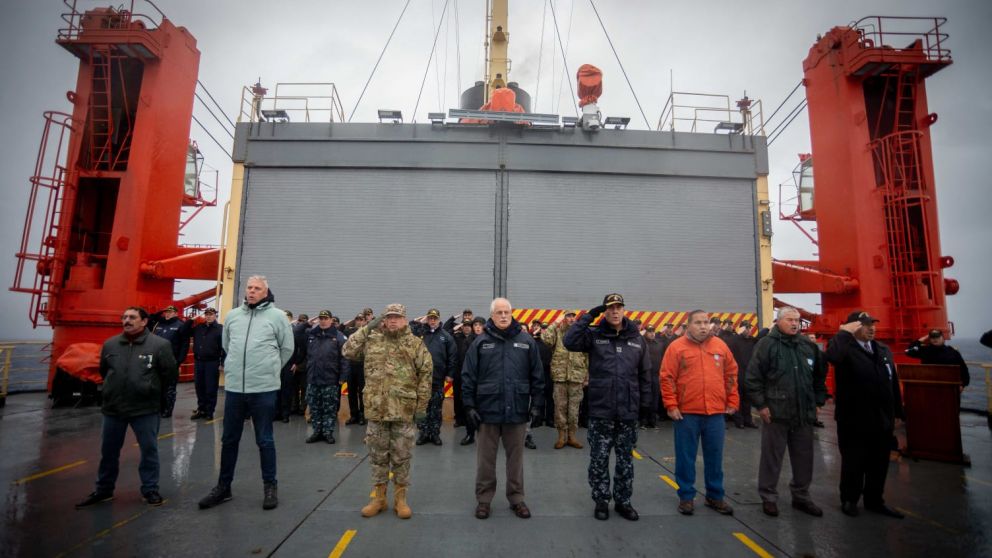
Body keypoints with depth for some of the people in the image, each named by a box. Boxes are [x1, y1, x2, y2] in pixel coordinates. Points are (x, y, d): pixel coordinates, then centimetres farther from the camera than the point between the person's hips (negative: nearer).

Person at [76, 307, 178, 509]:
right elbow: (103, 371, 19)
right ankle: (103, 490, 36)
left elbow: (171, 374, -4)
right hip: (113, 408, 4)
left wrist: (151, 388, 1)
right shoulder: (110, 344, 3)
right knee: (108, 451, 18)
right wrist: (115, 388, 13)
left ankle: (150, 489, 20)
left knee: (149, 450, 6)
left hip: (146, 409, -4)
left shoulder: (160, 345, -11)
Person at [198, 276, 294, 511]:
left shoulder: (277, 316, -4)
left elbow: (287, 348, 4)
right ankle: (223, 486, 30)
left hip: (264, 389, -4)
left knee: (265, 440, 6)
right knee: (229, 440, 15)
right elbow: (226, 345, 21)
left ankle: (270, 486, 20)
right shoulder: (232, 315, 7)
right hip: (233, 388, 4)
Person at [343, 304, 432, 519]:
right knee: (377, 455, 13)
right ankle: (378, 496, 28)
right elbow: (348, 352, -1)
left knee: (401, 457, 9)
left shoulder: (415, 344, -2)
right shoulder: (372, 340, 6)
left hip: (403, 410, -2)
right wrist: (367, 328, -4)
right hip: (376, 409, 2)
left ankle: (400, 498, 24)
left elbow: (425, 376, -3)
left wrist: (421, 406, -7)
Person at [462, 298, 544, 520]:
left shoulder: (526, 341, 2)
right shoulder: (481, 342, 0)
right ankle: (484, 499, 26)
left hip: (517, 410, 1)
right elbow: (468, 376, 0)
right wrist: (469, 406, -4)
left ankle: (516, 498, 30)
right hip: (487, 410, 0)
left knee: (515, 457, 14)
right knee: (486, 458, 11)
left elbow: (537, 376, 4)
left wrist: (537, 405, 1)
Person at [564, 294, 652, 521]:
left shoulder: (636, 338, 4)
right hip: (600, 411, -2)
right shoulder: (594, 335, -3)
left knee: (625, 460, 15)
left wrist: (644, 402, 7)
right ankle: (601, 501, 25)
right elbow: (569, 341, -20)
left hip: (628, 411, 2)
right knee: (599, 459, 8)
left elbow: (645, 373, 9)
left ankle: (623, 501, 31)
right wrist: (589, 316, -18)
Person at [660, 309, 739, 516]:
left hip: (715, 412, 3)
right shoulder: (677, 347, -5)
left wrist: (732, 402, 10)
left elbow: (731, 374, 13)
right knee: (686, 457, 7)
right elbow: (667, 378, -6)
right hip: (686, 412, -3)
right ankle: (686, 496, 20)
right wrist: (671, 405, -10)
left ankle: (715, 496, 28)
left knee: (714, 457, 13)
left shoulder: (720, 346, 7)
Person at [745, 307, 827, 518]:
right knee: (772, 457, 5)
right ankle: (768, 498, 18)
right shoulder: (767, 344, -8)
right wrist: (761, 405, -12)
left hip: (804, 414, 5)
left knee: (804, 458, 15)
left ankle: (801, 496, 32)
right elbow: (752, 378, -10)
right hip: (775, 413, -5)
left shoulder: (809, 346, 9)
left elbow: (820, 376, 19)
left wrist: (818, 402, 14)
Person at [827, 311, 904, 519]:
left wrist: (897, 412, 12)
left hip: (882, 419, 6)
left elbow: (894, 382, 13)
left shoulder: (883, 350, 9)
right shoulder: (846, 348, -13)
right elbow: (832, 356, -39)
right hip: (854, 420, -6)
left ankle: (874, 501, 33)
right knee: (853, 463, 9)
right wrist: (844, 333, -26)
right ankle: (849, 500, 26)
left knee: (879, 464, 16)